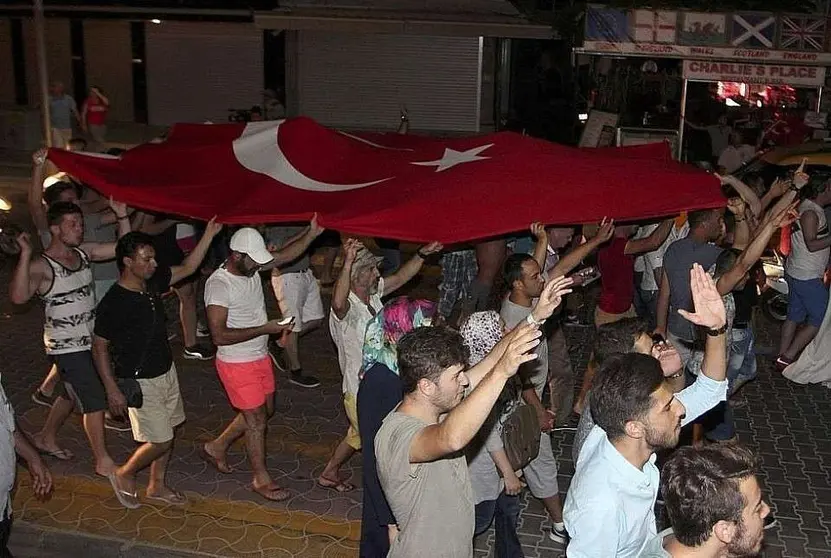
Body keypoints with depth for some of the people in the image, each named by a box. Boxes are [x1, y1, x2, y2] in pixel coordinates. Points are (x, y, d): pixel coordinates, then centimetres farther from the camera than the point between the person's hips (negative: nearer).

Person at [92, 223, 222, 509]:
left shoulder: (152, 283, -3)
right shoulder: (113, 303, -23)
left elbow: (187, 268, 7)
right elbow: (99, 346, -16)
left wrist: (209, 235, -4)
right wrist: (112, 389, -17)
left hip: (166, 371, 8)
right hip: (141, 382, -8)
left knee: (166, 434, 17)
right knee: (160, 441, -1)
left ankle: (157, 485, 36)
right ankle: (124, 475, 25)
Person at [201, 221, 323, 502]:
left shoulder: (251, 267, -3)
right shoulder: (219, 284, -25)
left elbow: (286, 255, 0)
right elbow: (219, 335, -28)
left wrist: (312, 233, -18)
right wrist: (265, 328, -26)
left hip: (260, 357, 8)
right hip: (237, 364, -8)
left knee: (265, 411, 21)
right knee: (257, 420, 3)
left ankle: (216, 447, 39)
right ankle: (261, 479, 22)